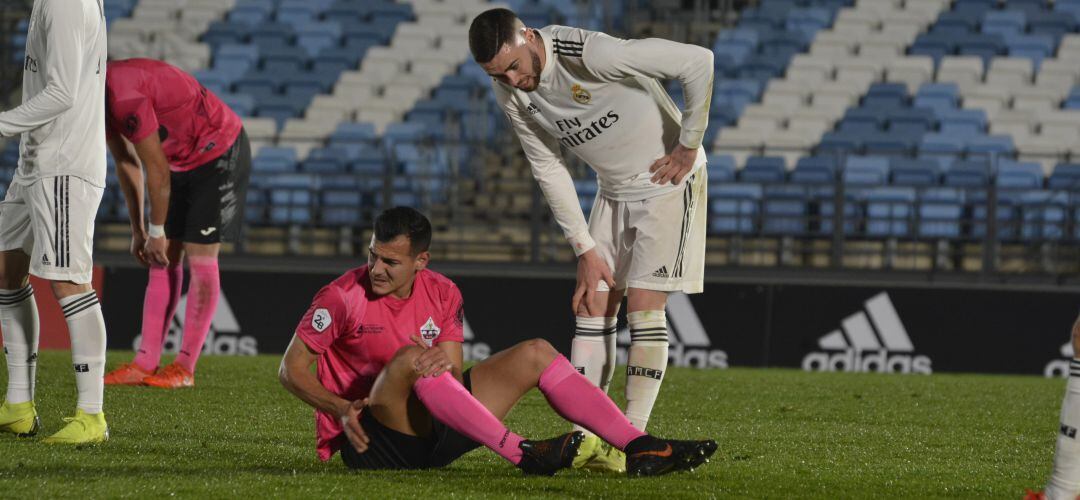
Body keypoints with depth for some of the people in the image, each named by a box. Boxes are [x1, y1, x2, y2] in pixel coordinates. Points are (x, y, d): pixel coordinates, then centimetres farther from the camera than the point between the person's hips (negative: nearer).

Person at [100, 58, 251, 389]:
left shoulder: (126, 99, -31)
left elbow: (157, 171, -23)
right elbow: (126, 164, 9)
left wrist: (157, 232, -12)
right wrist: (138, 231, 11)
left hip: (220, 154, -9)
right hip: (181, 159, 9)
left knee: (200, 258, -9)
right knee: (164, 261, 4)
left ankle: (185, 368, -7)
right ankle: (146, 362, 3)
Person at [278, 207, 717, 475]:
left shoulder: (442, 294, 4)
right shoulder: (343, 298, -11)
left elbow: (452, 377, 3)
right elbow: (291, 369, -9)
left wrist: (445, 364, -22)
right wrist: (341, 408, -25)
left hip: (434, 433, 6)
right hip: (372, 442, -6)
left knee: (534, 354, 0)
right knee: (409, 359, -37)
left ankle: (640, 448, -10)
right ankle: (526, 456, -41)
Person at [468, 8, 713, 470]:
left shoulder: (592, 54, -31)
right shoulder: (510, 93, -8)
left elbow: (698, 61, -28)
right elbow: (548, 169, 2)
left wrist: (689, 146, -18)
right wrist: (585, 248, -3)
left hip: (667, 181, -7)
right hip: (613, 191, 7)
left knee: (643, 305, -12)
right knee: (592, 304, 0)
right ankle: (587, 435, 0)